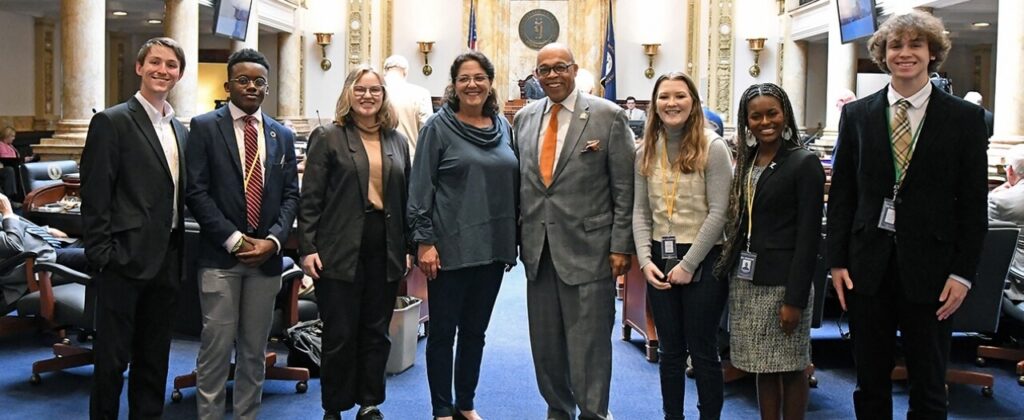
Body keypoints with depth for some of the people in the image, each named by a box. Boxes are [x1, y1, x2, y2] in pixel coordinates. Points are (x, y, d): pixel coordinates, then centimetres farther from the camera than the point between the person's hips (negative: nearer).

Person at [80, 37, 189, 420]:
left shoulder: (180, 130, 13)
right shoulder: (111, 122, -7)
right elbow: (95, 196, -11)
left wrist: (179, 255, 11)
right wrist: (101, 254, -14)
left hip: (166, 260, 6)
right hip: (126, 259, -6)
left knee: (154, 357, 15)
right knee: (112, 356, 3)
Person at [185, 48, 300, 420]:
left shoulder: (283, 135, 12)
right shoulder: (204, 127, 1)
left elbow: (290, 194, 8)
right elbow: (196, 192, -6)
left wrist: (272, 240, -7)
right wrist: (234, 239, -12)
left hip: (267, 256, 3)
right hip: (220, 255, -3)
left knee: (255, 349, 11)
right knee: (217, 348, 0)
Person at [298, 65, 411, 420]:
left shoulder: (397, 141, 11)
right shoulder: (329, 137, -1)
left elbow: (406, 197, 13)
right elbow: (310, 198, -4)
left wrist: (407, 247, 9)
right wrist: (308, 248, -10)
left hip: (385, 251, 4)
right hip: (340, 252, -4)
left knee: (376, 332, 11)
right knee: (340, 334, 4)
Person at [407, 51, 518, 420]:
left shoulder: (503, 126, 9)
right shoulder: (439, 126, -4)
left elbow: (514, 184, 13)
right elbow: (421, 188, -7)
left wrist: (514, 240, 10)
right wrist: (424, 241, -13)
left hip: (492, 248, 4)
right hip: (450, 247, -4)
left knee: (475, 331, 14)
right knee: (443, 330, 6)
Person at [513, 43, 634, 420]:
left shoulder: (608, 116, -4)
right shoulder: (525, 117, 10)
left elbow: (624, 189, -5)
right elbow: (518, 181, 13)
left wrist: (621, 246, -8)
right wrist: (515, 238, 9)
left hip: (588, 248, -4)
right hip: (537, 249, 5)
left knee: (589, 342, 1)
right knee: (546, 341, 13)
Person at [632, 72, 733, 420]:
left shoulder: (712, 147, -8)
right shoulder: (647, 152, 7)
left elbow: (719, 212, -11)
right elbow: (640, 211, 7)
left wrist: (688, 264, -13)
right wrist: (645, 260, -6)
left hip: (703, 261, -4)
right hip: (659, 261, 5)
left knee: (702, 350, 5)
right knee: (669, 349, 14)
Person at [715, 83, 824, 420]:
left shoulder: (804, 164, -7)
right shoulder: (746, 163, 11)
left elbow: (809, 236, -11)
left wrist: (795, 299, -15)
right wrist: (728, 270, 7)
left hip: (782, 282, -5)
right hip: (745, 281, 6)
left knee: (790, 369, 4)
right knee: (762, 368, 11)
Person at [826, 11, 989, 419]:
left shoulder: (965, 118, 0)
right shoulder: (857, 114, 5)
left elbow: (973, 203, 0)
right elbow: (841, 193, 6)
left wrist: (962, 273, -6)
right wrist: (837, 260, 0)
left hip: (930, 268, -1)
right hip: (867, 265, 2)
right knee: (870, 384, 12)